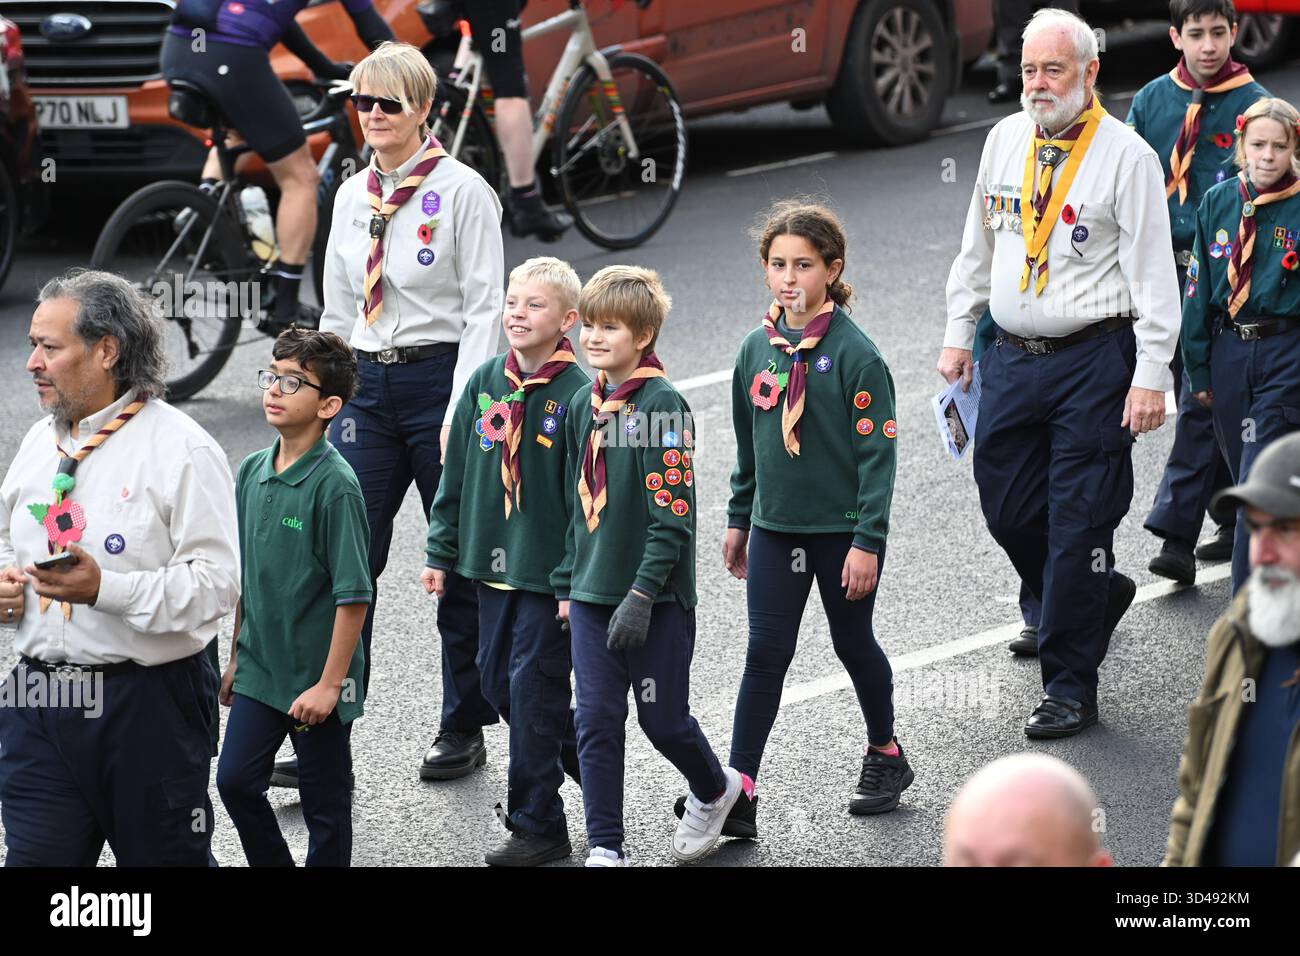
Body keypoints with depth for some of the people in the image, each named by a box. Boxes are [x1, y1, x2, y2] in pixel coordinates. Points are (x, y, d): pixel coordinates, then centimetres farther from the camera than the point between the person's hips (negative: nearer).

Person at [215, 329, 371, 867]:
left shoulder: (335, 485, -17)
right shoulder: (251, 472, 4)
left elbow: (353, 595, -18)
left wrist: (329, 684, -18)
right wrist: (236, 658, 15)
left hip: (316, 680, -6)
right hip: (259, 671, 6)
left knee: (325, 806, 6)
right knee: (235, 780, 6)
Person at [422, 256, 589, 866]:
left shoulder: (577, 395, -13)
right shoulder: (484, 384, 4)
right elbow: (456, 473, 11)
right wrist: (441, 552, 10)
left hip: (551, 574, -6)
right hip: (492, 563, 6)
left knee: (533, 689, -2)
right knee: (497, 681, 13)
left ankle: (538, 827, 8)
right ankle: (581, 753, 35)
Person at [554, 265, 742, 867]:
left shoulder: (662, 405, -13)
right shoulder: (583, 406, 8)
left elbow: (672, 515, -17)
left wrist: (642, 594, -20)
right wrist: (568, 584, 16)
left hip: (657, 596, -6)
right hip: (592, 592, 6)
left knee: (662, 719, 6)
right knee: (596, 720, 1)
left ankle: (714, 790, 35)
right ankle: (605, 848, 7)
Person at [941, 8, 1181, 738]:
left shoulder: (1127, 155, -8)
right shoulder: (1007, 139, 8)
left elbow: (1153, 271, -10)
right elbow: (980, 245, 18)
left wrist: (1152, 375, -14)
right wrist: (959, 336, 17)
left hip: (1094, 357, -6)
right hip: (1012, 356, 6)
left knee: (1079, 521, -4)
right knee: (1008, 507, 9)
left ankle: (1071, 689, 4)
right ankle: (1098, 597, 37)